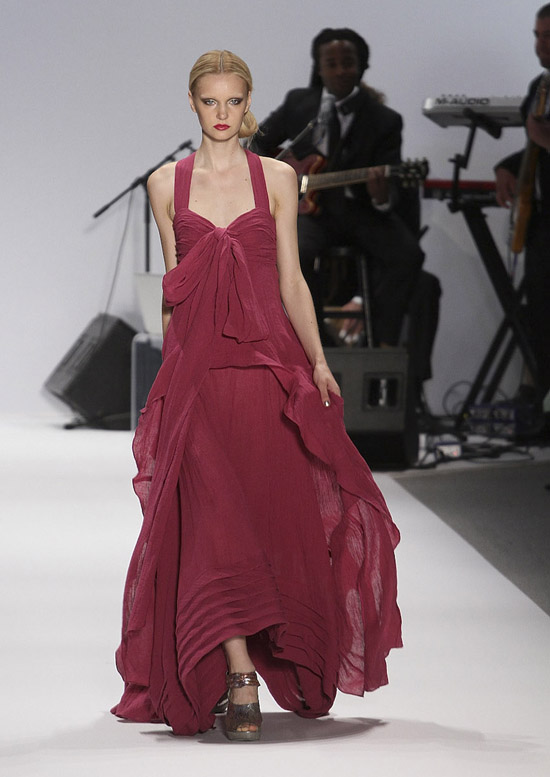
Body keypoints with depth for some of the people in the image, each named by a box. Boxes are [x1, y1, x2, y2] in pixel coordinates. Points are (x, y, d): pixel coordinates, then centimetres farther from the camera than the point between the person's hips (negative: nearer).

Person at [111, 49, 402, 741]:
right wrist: (171, 373, 8)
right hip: (197, 370, 0)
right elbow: (173, 290, 12)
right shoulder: (166, 184, 8)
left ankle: (284, 668, 20)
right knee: (214, 520, -11)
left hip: (270, 364, 0)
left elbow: (291, 280, 7)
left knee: (275, 518, 1)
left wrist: (317, 361, -3)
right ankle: (240, 682, -16)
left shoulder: (277, 178, 7)